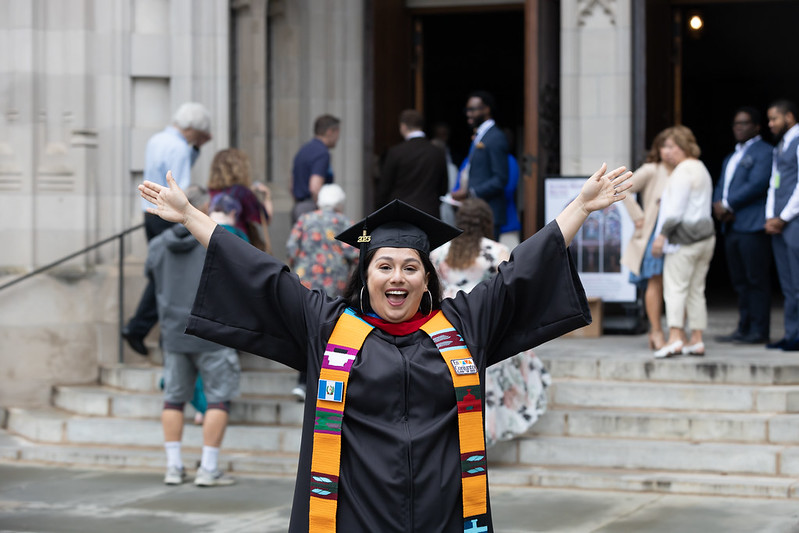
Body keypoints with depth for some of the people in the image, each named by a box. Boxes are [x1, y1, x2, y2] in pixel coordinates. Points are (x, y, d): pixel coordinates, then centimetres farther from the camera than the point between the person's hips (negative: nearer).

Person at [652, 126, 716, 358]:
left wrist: (662, 235, -15)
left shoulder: (683, 171, -12)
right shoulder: (700, 169, 18)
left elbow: (676, 209, -17)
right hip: (706, 234, 10)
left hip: (684, 237, -10)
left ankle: (675, 338, -19)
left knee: (675, 288, -11)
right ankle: (697, 340, 9)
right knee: (696, 290, 10)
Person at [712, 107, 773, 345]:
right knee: (740, 281, 10)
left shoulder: (764, 152, -3)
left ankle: (759, 331, -6)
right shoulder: (731, 157, 25)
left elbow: (757, 184, -15)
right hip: (731, 226, 9)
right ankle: (744, 328, 14)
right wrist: (718, 205, -1)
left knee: (756, 279, -7)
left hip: (753, 226, -9)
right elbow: (720, 187, 21)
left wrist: (728, 205, -11)